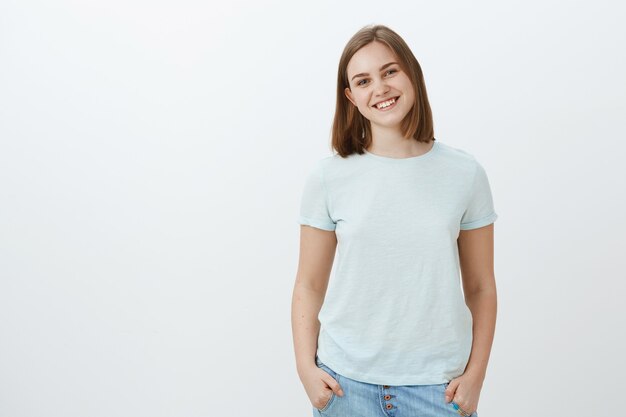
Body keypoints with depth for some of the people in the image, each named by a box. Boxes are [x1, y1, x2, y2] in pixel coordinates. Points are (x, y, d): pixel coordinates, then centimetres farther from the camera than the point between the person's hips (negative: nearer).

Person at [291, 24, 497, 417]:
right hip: (346, 380, 0)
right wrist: (306, 367, -7)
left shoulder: (465, 173, -3)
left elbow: (481, 288, 2)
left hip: (436, 383, 0)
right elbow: (309, 286, 1)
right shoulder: (329, 178, -4)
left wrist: (475, 375, -3)